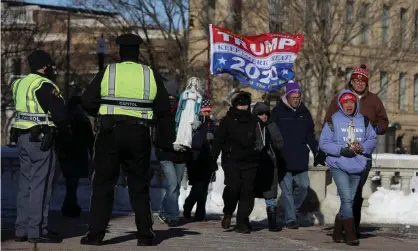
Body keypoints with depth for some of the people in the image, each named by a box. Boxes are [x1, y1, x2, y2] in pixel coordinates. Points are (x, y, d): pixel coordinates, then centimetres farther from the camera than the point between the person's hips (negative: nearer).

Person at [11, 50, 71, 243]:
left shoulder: (20, 84, 13)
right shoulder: (44, 86, -14)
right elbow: (60, 114, -16)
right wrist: (66, 138, -2)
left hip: (23, 137, 9)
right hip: (41, 139, -9)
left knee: (26, 184, 13)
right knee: (41, 184, -5)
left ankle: (22, 229, 16)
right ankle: (37, 231, -4)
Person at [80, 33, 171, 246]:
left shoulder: (107, 73, -1)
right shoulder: (151, 75, 3)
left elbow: (87, 102, -5)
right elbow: (164, 108, 3)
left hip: (110, 133, -1)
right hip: (140, 135, 2)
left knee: (103, 183, 4)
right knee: (139, 185, 10)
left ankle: (96, 233, 1)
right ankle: (145, 234, 11)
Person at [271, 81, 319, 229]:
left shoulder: (304, 113, 11)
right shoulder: (278, 112, -2)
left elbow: (310, 136, 18)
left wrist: (317, 152, 11)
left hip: (301, 159, 4)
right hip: (283, 160, -4)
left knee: (303, 185, -1)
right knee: (287, 190, -3)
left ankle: (295, 209, 23)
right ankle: (290, 219, 1)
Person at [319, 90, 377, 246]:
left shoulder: (363, 120, 8)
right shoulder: (334, 120, -2)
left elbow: (372, 139, 8)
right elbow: (324, 143, -4)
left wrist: (362, 147, -13)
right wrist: (342, 150, -17)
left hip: (357, 167, 4)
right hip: (339, 166, -4)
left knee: (349, 200, 10)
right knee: (346, 199, -14)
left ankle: (337, 232, 23)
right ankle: (351, 234, -12)